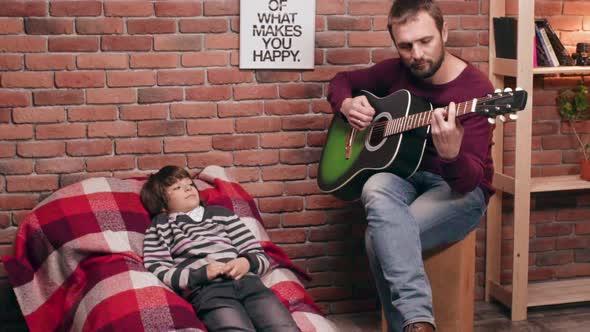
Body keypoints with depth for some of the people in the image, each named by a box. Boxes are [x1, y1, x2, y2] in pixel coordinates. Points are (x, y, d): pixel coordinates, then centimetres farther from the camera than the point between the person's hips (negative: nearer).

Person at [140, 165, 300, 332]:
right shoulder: (160, 226, 22)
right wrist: (201, 274, -7)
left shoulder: (221, 213, 30)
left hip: (247, 282, 3)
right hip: (206, 291, -3)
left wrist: (247, 262, 1)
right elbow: (156, 273, 7)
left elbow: (261, 256, 26)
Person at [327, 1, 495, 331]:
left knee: (381, 236, -34)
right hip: (405, 178, 5)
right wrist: (347, 105, -3)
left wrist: (451, 154, -47)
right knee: (377, 190, -35)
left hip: (459, 189, -4)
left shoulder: (475, 89, -17)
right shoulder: (396, 71, 1)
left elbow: (470, 179, -24)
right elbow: (342, 80, 20)